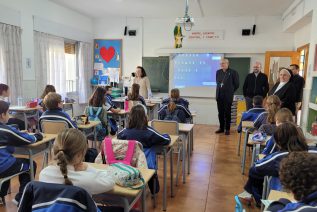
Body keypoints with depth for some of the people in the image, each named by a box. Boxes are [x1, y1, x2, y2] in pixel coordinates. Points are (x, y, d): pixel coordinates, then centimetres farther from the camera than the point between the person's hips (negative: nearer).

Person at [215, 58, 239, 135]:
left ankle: (227, 129, 13)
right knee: (220, 113, 10)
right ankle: (221, 128, 21)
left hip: (228, 96, -4)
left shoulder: (233, 72, -6)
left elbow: (236, 84, 0)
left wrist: (230, 91, 6)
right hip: (219, 96, 5)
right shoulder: (218, 72, 8)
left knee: (227, 113, 3)